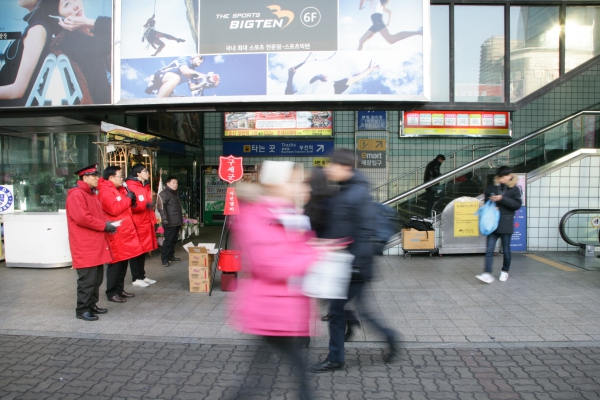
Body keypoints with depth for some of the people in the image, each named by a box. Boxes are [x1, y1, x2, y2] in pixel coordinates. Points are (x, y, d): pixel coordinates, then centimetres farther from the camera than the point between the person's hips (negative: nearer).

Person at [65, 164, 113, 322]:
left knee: (97, 278, 14)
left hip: (97, 245, 10)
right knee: (87, 279, -5)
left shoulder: (92, 194, 18)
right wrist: (104, 225, -17)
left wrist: (106, 223, 3)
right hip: (85, 247, -10)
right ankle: (82, 309, 5)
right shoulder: (76, 195, -13)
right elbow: (82, 218, -22)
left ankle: (92, 305, 25)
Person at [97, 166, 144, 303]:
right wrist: (127, 198, -13)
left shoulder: (120, 189, 17)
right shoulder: (105, 191, -13)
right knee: (115, 263, -4)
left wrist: (131, 201, 6)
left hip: (125, 232, 10)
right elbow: (115, 209, -25)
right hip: (115, 234, -10)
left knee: (123, 262, 14)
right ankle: (111, 293, 5)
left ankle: (120, 289, 24)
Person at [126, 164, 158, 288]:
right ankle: (136, 278, 8)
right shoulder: (131, 187, -11)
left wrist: (153, 219, 17)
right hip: (136, 224, -9)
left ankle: (142, 275, 24)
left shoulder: (146, 186, 17)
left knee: (143, 249, 14)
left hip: (146, 222, 9)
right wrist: (145, 205, -31)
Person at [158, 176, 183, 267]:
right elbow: (161, 207, -19)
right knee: (168, 240, -9)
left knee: (174, 240, 14)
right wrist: (164, 218, -27)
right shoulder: (164, 193, -9)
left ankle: (171, 255, 23)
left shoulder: (175, 194, 21)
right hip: (170, 222, -9)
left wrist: (181, 219, 26)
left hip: (177, 222, 9)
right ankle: (165, 259, -4)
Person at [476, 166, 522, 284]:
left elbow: (517, 204, -9)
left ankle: (505, 271, 29)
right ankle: (488, 274, -7)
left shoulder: (514, 189, 0)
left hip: (506, 224, -2)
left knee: (506, 250, 11)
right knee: (489, 249, -5)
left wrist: (502, 199, -18)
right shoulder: (492, 187, 6)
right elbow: (486, 201, 18)